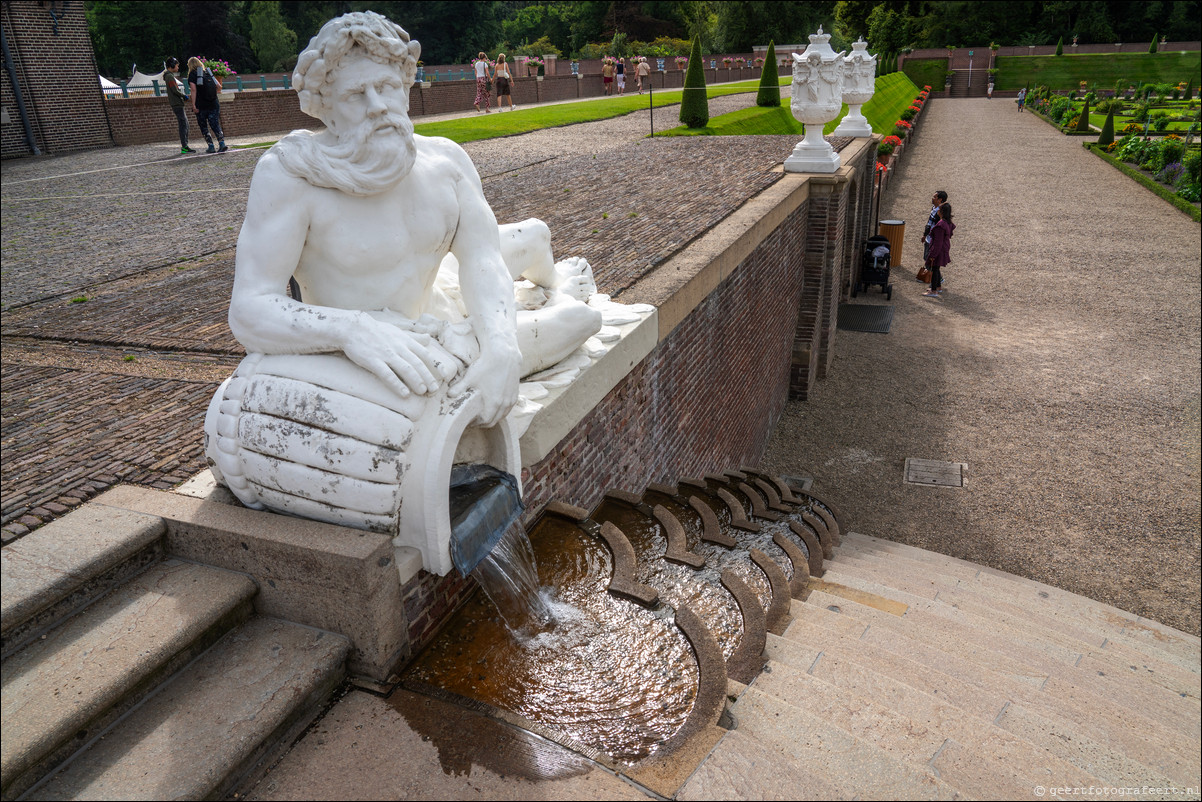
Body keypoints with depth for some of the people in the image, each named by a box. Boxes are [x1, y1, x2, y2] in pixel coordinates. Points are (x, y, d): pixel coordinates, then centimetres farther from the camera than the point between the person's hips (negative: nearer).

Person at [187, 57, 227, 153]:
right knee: (215, 124, 2)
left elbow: (194, 89, -10)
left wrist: (193, 105, -11)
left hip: (201, 105, -4)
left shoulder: (192, 74, 0)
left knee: (203, 126, 7)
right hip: (214, 103, 4)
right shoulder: (208, 72, 14)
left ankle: (211, 147, 3)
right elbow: (219, 86, 11)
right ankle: (222, 143, -18)